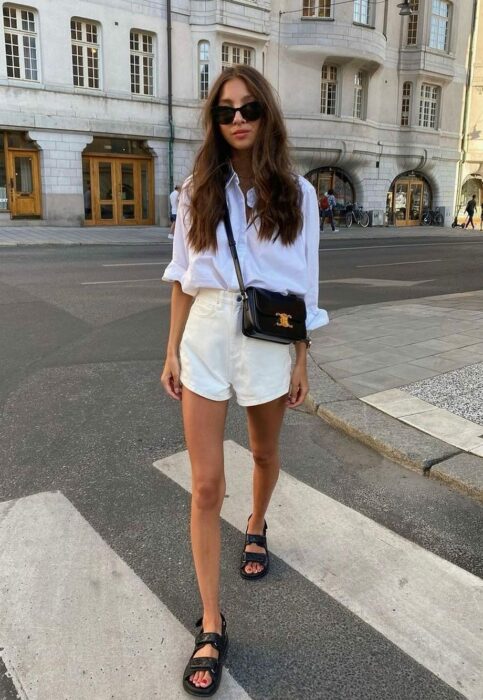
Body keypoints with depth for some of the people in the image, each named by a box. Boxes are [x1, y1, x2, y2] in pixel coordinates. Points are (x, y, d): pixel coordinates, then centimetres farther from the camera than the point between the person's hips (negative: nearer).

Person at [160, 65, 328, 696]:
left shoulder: (296, 192, 0)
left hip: (269, 340, 0)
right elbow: (182, 278, 5)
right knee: (206, 485, -2)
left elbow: (304, 284, 2)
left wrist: (301, 360, 1)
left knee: (265, 454, 21)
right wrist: (172, 350, 3)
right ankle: (212, 626, 12)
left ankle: (256, 526, 54)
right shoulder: (199, 189, 3)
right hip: (206, 337, 0)